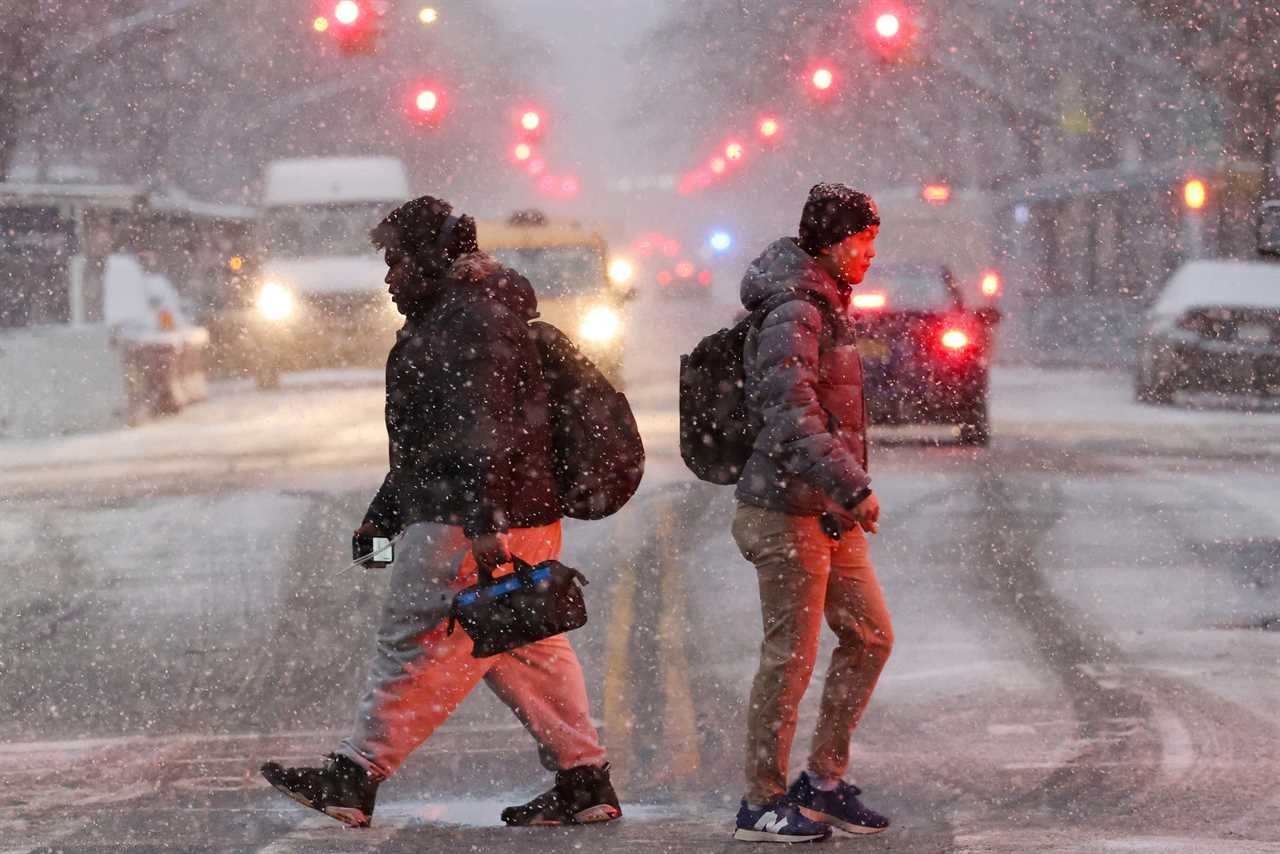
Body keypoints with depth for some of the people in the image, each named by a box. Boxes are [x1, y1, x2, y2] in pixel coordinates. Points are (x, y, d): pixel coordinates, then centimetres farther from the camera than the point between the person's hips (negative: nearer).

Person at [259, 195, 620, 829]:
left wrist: (483, 524, -30)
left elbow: (481, 432, -23)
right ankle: (584, 782, 12)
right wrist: (383, 515, 32)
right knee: (528, 654, 11)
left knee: (416, 643, -7)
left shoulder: (472, 322, -13)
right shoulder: (440, 324, 22)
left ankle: (355, 776, -5)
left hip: (488, 527, -11)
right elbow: (424, 441, 30)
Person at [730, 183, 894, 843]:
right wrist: (853, 487, -32)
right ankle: (763, 803, 7)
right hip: (789, 514, -10)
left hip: (831, 516, 10)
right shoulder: (791, 318, -17)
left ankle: (823, 782, 19)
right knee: (790, 658, -3)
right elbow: (793, 419, -27)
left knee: (869, 639, 11)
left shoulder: (827, 311, 16)